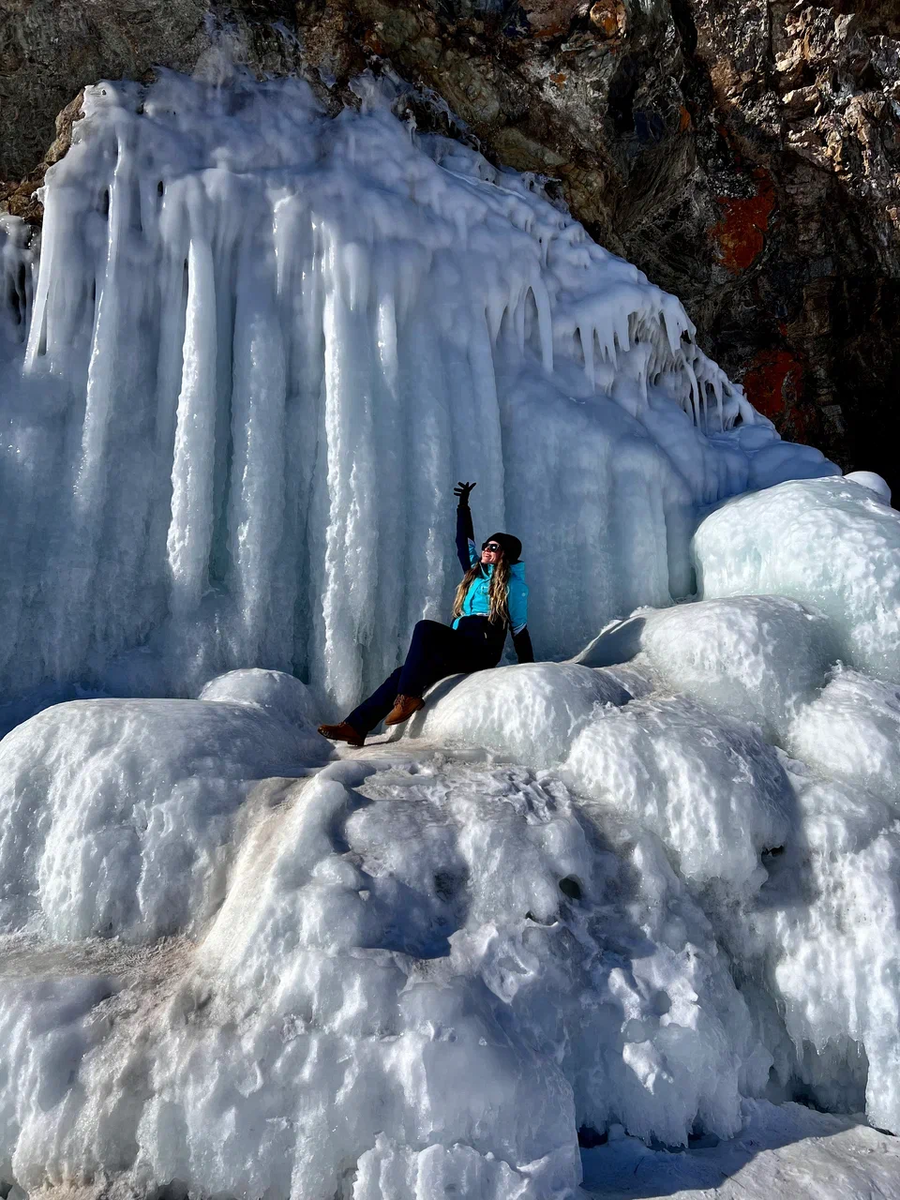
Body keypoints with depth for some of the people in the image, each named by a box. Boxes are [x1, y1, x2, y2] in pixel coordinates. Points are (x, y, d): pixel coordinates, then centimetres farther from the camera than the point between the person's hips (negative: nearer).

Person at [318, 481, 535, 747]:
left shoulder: (512, 583, 4)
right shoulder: (476, 572, 23)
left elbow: (520, 628, 2)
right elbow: (464, 543, 31)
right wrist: (463, 507, 33)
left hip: (482, 650, -7)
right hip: (458, 650, 7)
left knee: (425, 628, -30)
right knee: (403, 674, -8)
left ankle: (408, 696, -31)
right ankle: (355, 727, -14)